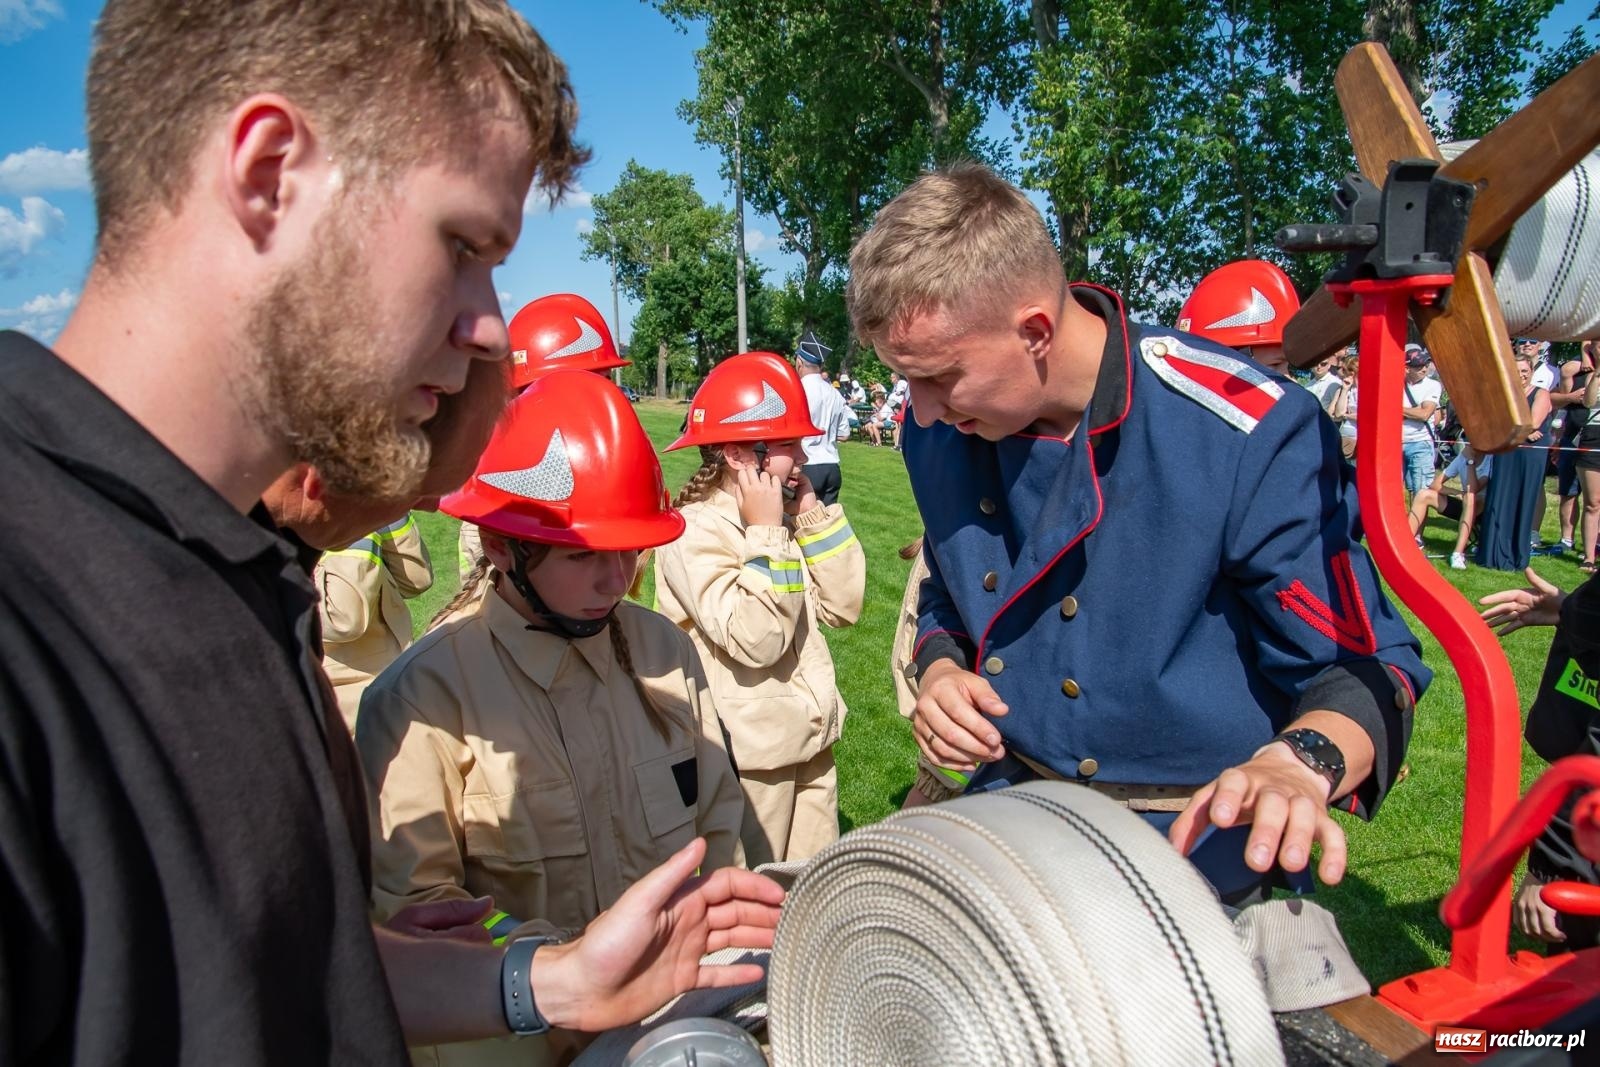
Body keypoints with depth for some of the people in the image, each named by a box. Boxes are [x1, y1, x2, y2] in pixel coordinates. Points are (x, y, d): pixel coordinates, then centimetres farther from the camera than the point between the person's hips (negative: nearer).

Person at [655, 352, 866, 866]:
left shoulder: (780, 518, 5)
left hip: (809, 740, 7)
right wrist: (767, 535, -23)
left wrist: (813, 514, -4)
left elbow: (843, 605, 1)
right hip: (750, 756, -7)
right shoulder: (695, 532, -19)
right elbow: (755, 640, -28)